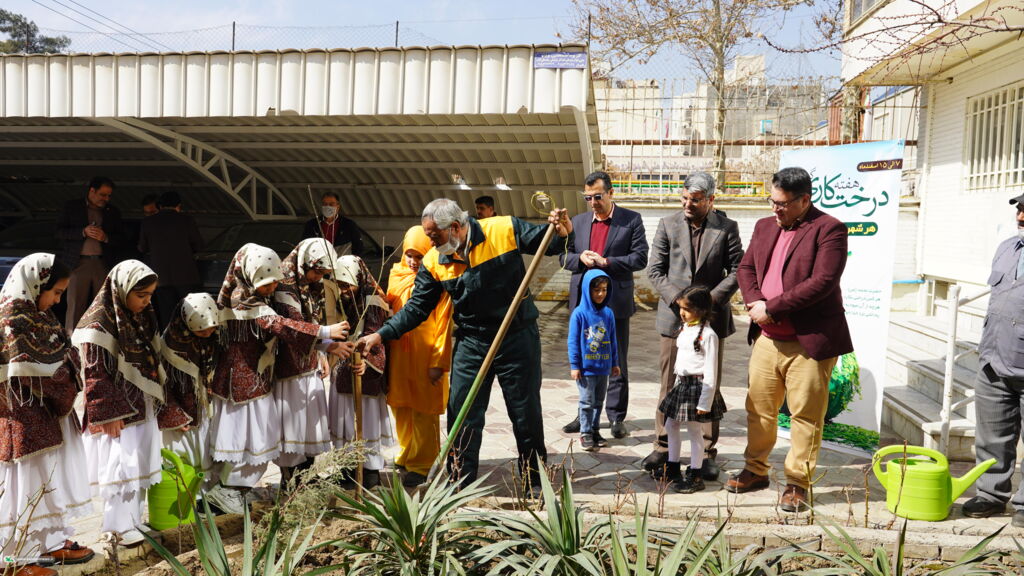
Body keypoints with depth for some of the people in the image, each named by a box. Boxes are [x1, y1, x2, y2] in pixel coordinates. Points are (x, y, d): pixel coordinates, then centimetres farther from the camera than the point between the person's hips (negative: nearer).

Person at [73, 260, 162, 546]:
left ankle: (134, 520, 25)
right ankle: (119, 525, 13)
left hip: (143, 408, 8)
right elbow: (95, 375, -17)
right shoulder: (99, 323, -17)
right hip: (118, 412, -8)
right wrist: (108, 415, -16)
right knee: (120, 467, 0)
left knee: (140, 465, 13)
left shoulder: (143, 318, 8)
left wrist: (156, 401, 17)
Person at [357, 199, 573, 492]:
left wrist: (564, 234, -25)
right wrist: (381, 334, -6)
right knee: (461, 414, 4)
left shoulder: (505, 230, -13)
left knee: (526, 413, 9)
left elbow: (547, 244, -3)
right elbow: (417, 307, 1)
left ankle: (535, 481, 27)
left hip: (518, 337, -2)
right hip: (470, 342, 3)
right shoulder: (433, 262, -3)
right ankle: (460, 484, 21)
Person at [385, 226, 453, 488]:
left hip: (425, 357, -6)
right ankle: (407, 455, 33)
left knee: (423, 414, 3)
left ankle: (421, 466, 14)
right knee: (401, 408, 16)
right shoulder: (397, 274, 7)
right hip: (399, 355, 6)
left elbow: (444, 325, -12)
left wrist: (438, 362, -15)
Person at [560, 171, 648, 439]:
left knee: (617, 363, 3)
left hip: (615, 302, -4)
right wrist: (580, 259, -10)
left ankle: (616, 417, 14)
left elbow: (640, 258, -7)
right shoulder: (578, 221, 11)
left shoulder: (631, 220, -1)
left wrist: (605, 262, -16)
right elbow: (565, 256, 12)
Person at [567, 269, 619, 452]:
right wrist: (574, 366, -9)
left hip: (603, 367, 5)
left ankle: (595, 430, 28)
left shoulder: (608, 314, 3)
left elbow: (612, 340, 12)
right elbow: (573, 341, -9)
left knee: (598, 401, 15)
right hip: (586, 368, -5)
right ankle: (585, 433, 13)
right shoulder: (579, 313, -12)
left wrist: (615, 363, 14)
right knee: (587, 402, 2)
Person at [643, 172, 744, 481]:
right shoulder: (668, 224, 2)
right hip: (674, 317, 1)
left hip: (711, 317, -1)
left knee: (710, 387, 6)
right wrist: (678, 300, -12)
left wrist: (711, 299, -13)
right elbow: (655, 270, 0)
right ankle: (663, 447, 20)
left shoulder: (727, 228, 0)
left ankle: (708, 453, 17)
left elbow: (737, 270, -1)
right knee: (669, 386, 8)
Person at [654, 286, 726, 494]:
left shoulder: (707, 335, -17)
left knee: (694, 430, 0)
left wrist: (705, 401, -18)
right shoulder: (685, 329, 9)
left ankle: (695, 477, 12)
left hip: (698, 385, -9)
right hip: (682, 383, 9)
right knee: (670, 424, 16)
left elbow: (710, 371, -17)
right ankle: (672, 469, 31)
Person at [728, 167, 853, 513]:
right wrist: (755, 303, -7)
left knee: (806, 414, 3)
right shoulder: (764, 227, 12)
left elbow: (821, 282, -19)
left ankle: (797, 483, 15)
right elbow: (745, 268, 14)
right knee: (759, 407, 14)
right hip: (767, 338, 6)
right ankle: (756, 471, 29)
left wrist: (771, 307, -18)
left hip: (810, 341, -6)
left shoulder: (829, 230, -10)